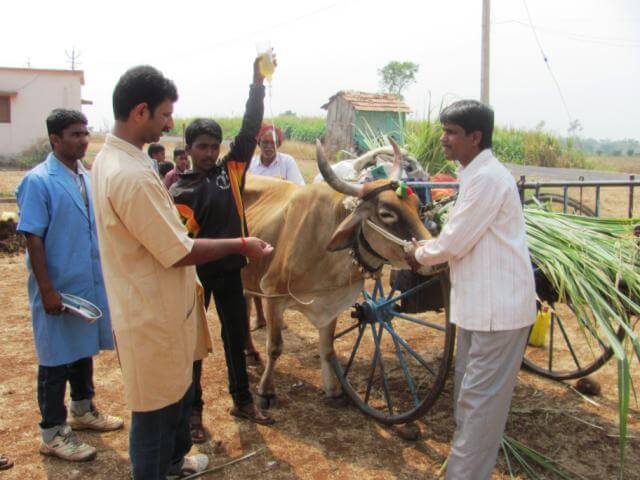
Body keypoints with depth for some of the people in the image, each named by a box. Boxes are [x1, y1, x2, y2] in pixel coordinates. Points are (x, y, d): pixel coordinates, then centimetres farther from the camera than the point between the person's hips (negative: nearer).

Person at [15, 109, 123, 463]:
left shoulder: (86, 178, 6)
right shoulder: (38, 181, -14)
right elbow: (33, 239, -16)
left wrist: (103, 278, 14)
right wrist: (47, 290, -18)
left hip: (90, 284, 7)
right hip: (59, 289, -7)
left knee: (84, 349, 20)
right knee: (57, 359, 5)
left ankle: (82, 410, 39)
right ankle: (53, 433, 20)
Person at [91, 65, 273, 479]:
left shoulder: (110, 158, 5)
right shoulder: (132, 174, -28)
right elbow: (179, 253, -25)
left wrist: (168, 181, 22)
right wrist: (240, 246, -14)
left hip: (155, 305, 11)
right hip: (153, 316, -11)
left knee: (179, 389, 27)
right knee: (157, 408, 8)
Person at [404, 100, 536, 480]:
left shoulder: (488, 177, -19)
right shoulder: (475, 174, 13)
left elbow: (453, 244, -19)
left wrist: (420, 255, -2)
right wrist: (427, 250, 7)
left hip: (498, 306, -10)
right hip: (479, 303, 10)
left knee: (480, 399, -2)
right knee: (469, 393, 20)